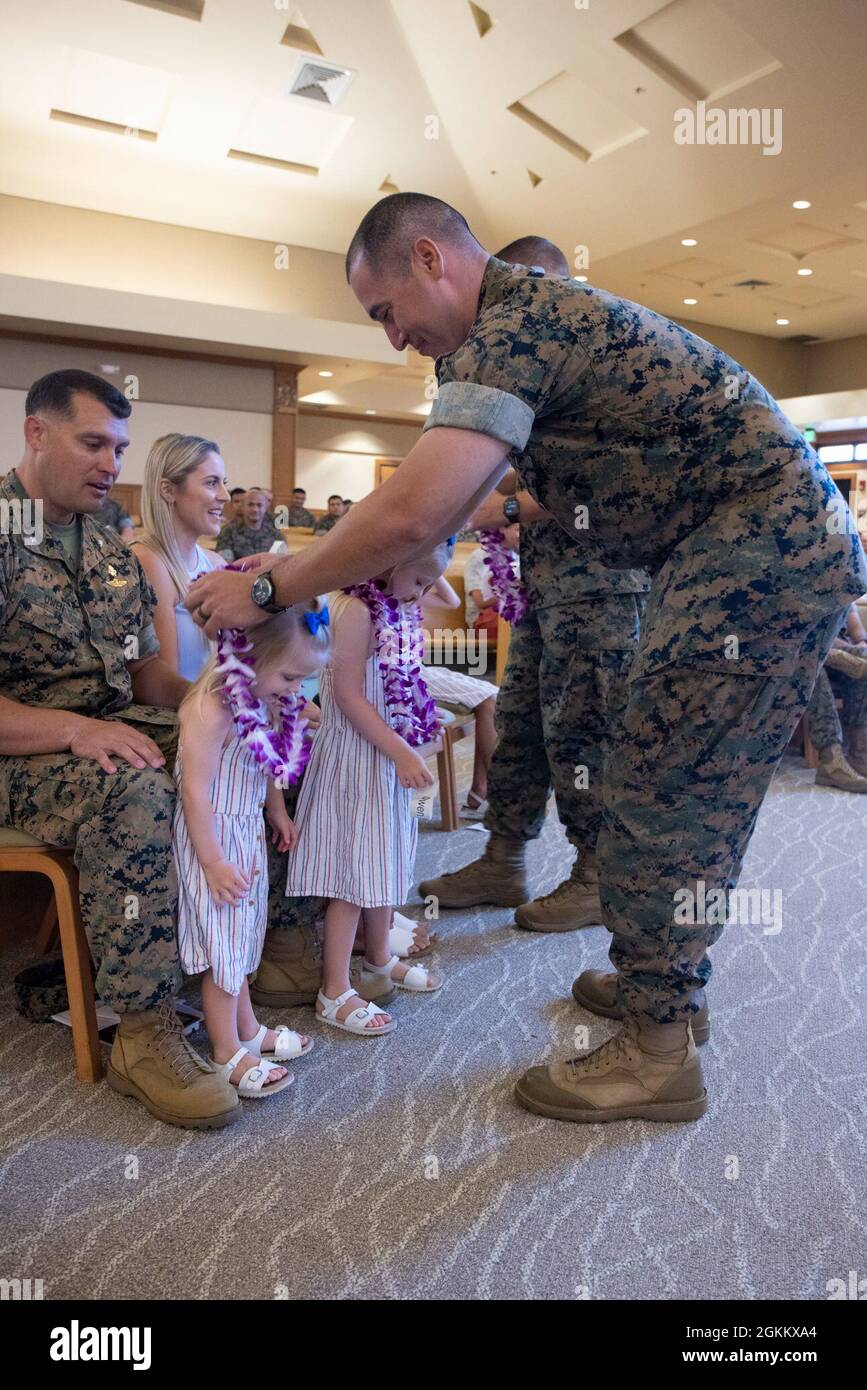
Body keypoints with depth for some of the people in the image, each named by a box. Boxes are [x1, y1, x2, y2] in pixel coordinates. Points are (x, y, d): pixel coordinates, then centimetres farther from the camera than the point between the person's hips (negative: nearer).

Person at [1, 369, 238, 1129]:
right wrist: (75, 729, -29)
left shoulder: (113, 551, 12)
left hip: (116, 730, 7)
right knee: (137, 794, -36)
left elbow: (146, 670, 12)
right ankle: (144, 1035, -25)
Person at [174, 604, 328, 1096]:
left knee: (242, 936, 21)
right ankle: (228, 1053, 18)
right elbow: (195, 791, -26)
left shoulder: (266, 701, 1)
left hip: (247, 833, 9)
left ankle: (249, 1030, 37)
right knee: (223, 942, 2)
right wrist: (213, 862, -23)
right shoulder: (213, 708, -27)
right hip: (212, 838, -9)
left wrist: (278, 812, 21)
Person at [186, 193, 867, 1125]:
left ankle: (655, 1052, 8)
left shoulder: (515, 322, -17)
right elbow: (441, 508, 20)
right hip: (761, 552, 10)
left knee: (664, 795, -5)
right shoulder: (525, 322, 16)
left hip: (765, 551, -10)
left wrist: (266, 591, -15)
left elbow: (413, 514, -28)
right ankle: (664, 980, 30)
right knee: (688, 791, 15)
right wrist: (324, 575, 15)